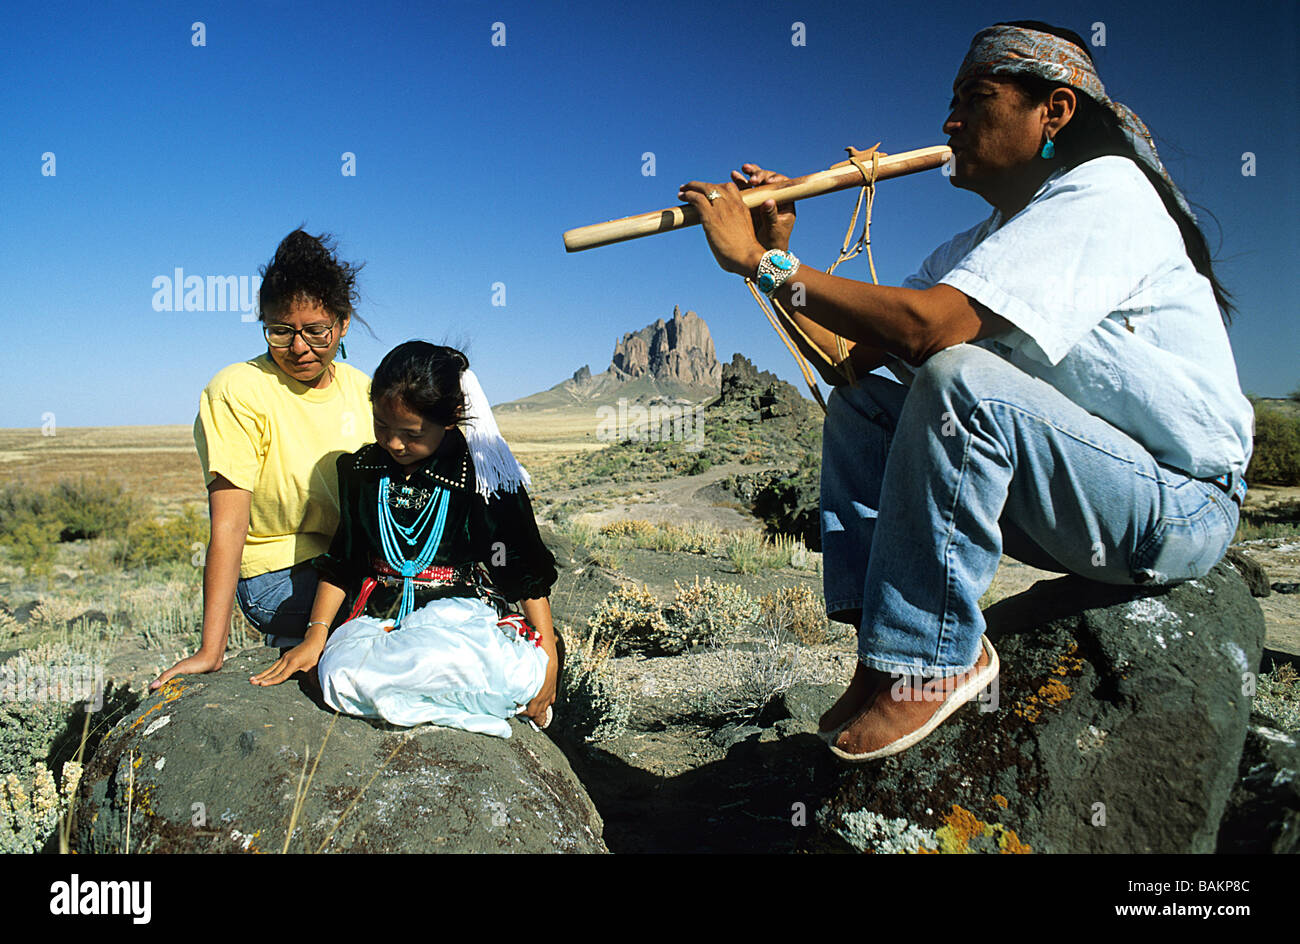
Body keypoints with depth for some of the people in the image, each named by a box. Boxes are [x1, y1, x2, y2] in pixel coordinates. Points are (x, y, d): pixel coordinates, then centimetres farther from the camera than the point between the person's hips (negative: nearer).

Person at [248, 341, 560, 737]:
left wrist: (547, 656, -6)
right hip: (383, 616, 5)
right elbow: (341, 563, 15)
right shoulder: (361, 470, 7)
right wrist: (315, 636, 5)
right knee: (341, 671, -30)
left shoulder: (487, 477, -6)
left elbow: (529, 571, -2)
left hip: (465, 618, -4)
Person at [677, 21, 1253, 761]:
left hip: (1181, 505, -8)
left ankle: (932, 659, -19)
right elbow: (855, 356, 4)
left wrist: (761, 262, -24)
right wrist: (781, 258, -4)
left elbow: (927, 324, -30)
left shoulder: (1103, 190, -15)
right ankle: (883, 642, -8)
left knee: (959, 376, -31)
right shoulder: (982, 245, 11)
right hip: (1063, 488, 8)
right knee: (860, 405, 0)